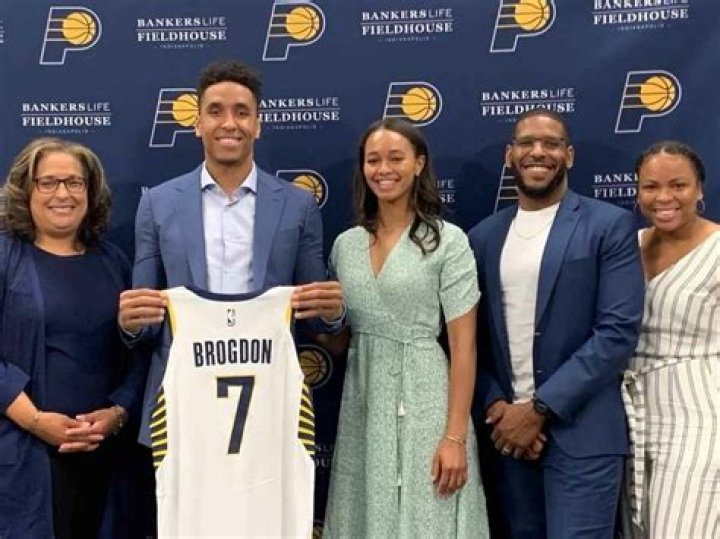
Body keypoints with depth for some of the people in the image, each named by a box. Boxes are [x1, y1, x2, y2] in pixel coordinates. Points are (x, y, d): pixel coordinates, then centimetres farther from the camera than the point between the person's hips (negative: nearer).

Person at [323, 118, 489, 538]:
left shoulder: (448, 240, -6)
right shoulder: (346, 244, 7)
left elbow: (464, 344, -10)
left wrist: (455, 436, -14)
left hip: (422, 403, -4)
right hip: (362, 407, 5)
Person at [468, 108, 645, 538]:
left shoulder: (610, 225, -4)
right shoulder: (485, 236, 9)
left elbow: (619, 331, -12)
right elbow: (474, 334, 9)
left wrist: (540, 409, -15)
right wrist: (495, 404, -6)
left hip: (580, 433, -4)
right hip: (509, 427, 4)